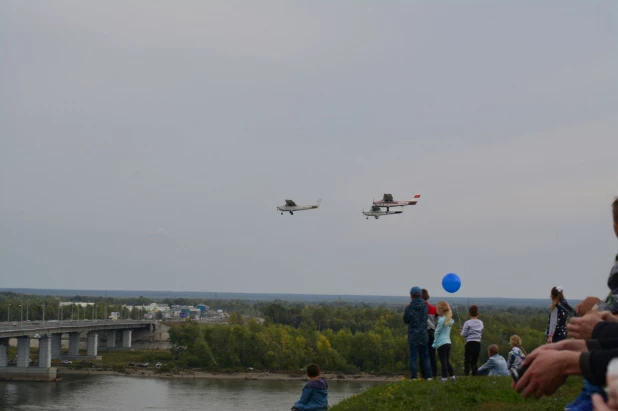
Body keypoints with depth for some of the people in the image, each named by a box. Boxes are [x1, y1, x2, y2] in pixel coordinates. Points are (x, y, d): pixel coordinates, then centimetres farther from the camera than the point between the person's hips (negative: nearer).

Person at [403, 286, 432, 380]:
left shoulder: (409, 307, -12)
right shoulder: (424, 306, -2)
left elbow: (406, 320, -2)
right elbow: (426, 317, 10)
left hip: (413, 334, -3)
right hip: (423, 334, 3)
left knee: (413, 356, 1)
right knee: (425, 355, 12)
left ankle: (414, 376, -2)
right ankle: (428, 376, 11)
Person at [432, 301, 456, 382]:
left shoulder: (441, 320, -11)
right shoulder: (449, 320, 12)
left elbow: (437, 333, -9)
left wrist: (434, 344, -3)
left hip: (441, 344, -8)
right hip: (448, 342, 8)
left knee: (443, 362, -5)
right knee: (447, 361, 15)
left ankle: (444, 378, -5)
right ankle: (452, 376, 15)